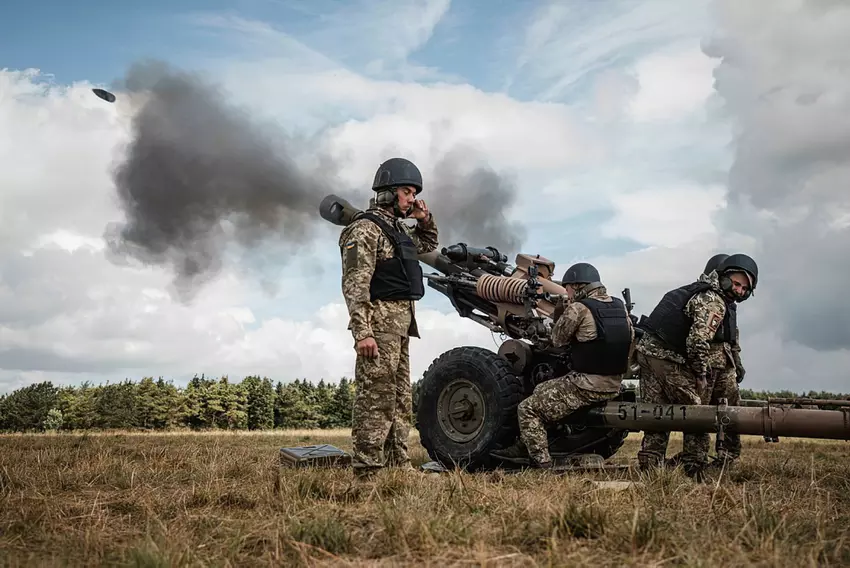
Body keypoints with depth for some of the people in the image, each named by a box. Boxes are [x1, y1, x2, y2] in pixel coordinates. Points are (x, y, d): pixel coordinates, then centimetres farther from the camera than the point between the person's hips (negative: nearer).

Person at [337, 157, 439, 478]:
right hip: (380, 322, -10)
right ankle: (368, 472, -6)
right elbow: (354, 284, -18)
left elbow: (429, 245, 36)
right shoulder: (366, 228, -11)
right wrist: (362, 332, -26)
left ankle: (398, 464, 22)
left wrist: (425, 219, 16)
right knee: (376, 399, -9)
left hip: (401, 324, 10)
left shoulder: (397, 227, 17)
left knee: (401, 399, 14)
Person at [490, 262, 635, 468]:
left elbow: (558, 340, -3)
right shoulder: (620, 307, 7)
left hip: (585, 386, -8)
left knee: (528, 409, 2)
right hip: (614, 386, 8)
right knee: (541, 391, 24)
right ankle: (524, 447, 25)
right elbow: (630, 340, 12)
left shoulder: (578, 308, -14)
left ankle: (541, 463, -2)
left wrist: (559, 316, 12)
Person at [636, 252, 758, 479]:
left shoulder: (700, 289, 19)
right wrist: (700, 374, -12)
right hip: (668, 358, -9)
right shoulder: (714, 301, -12)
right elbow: (698, 340, -22)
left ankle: (649, 467, 11)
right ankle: (694, 468, 4)